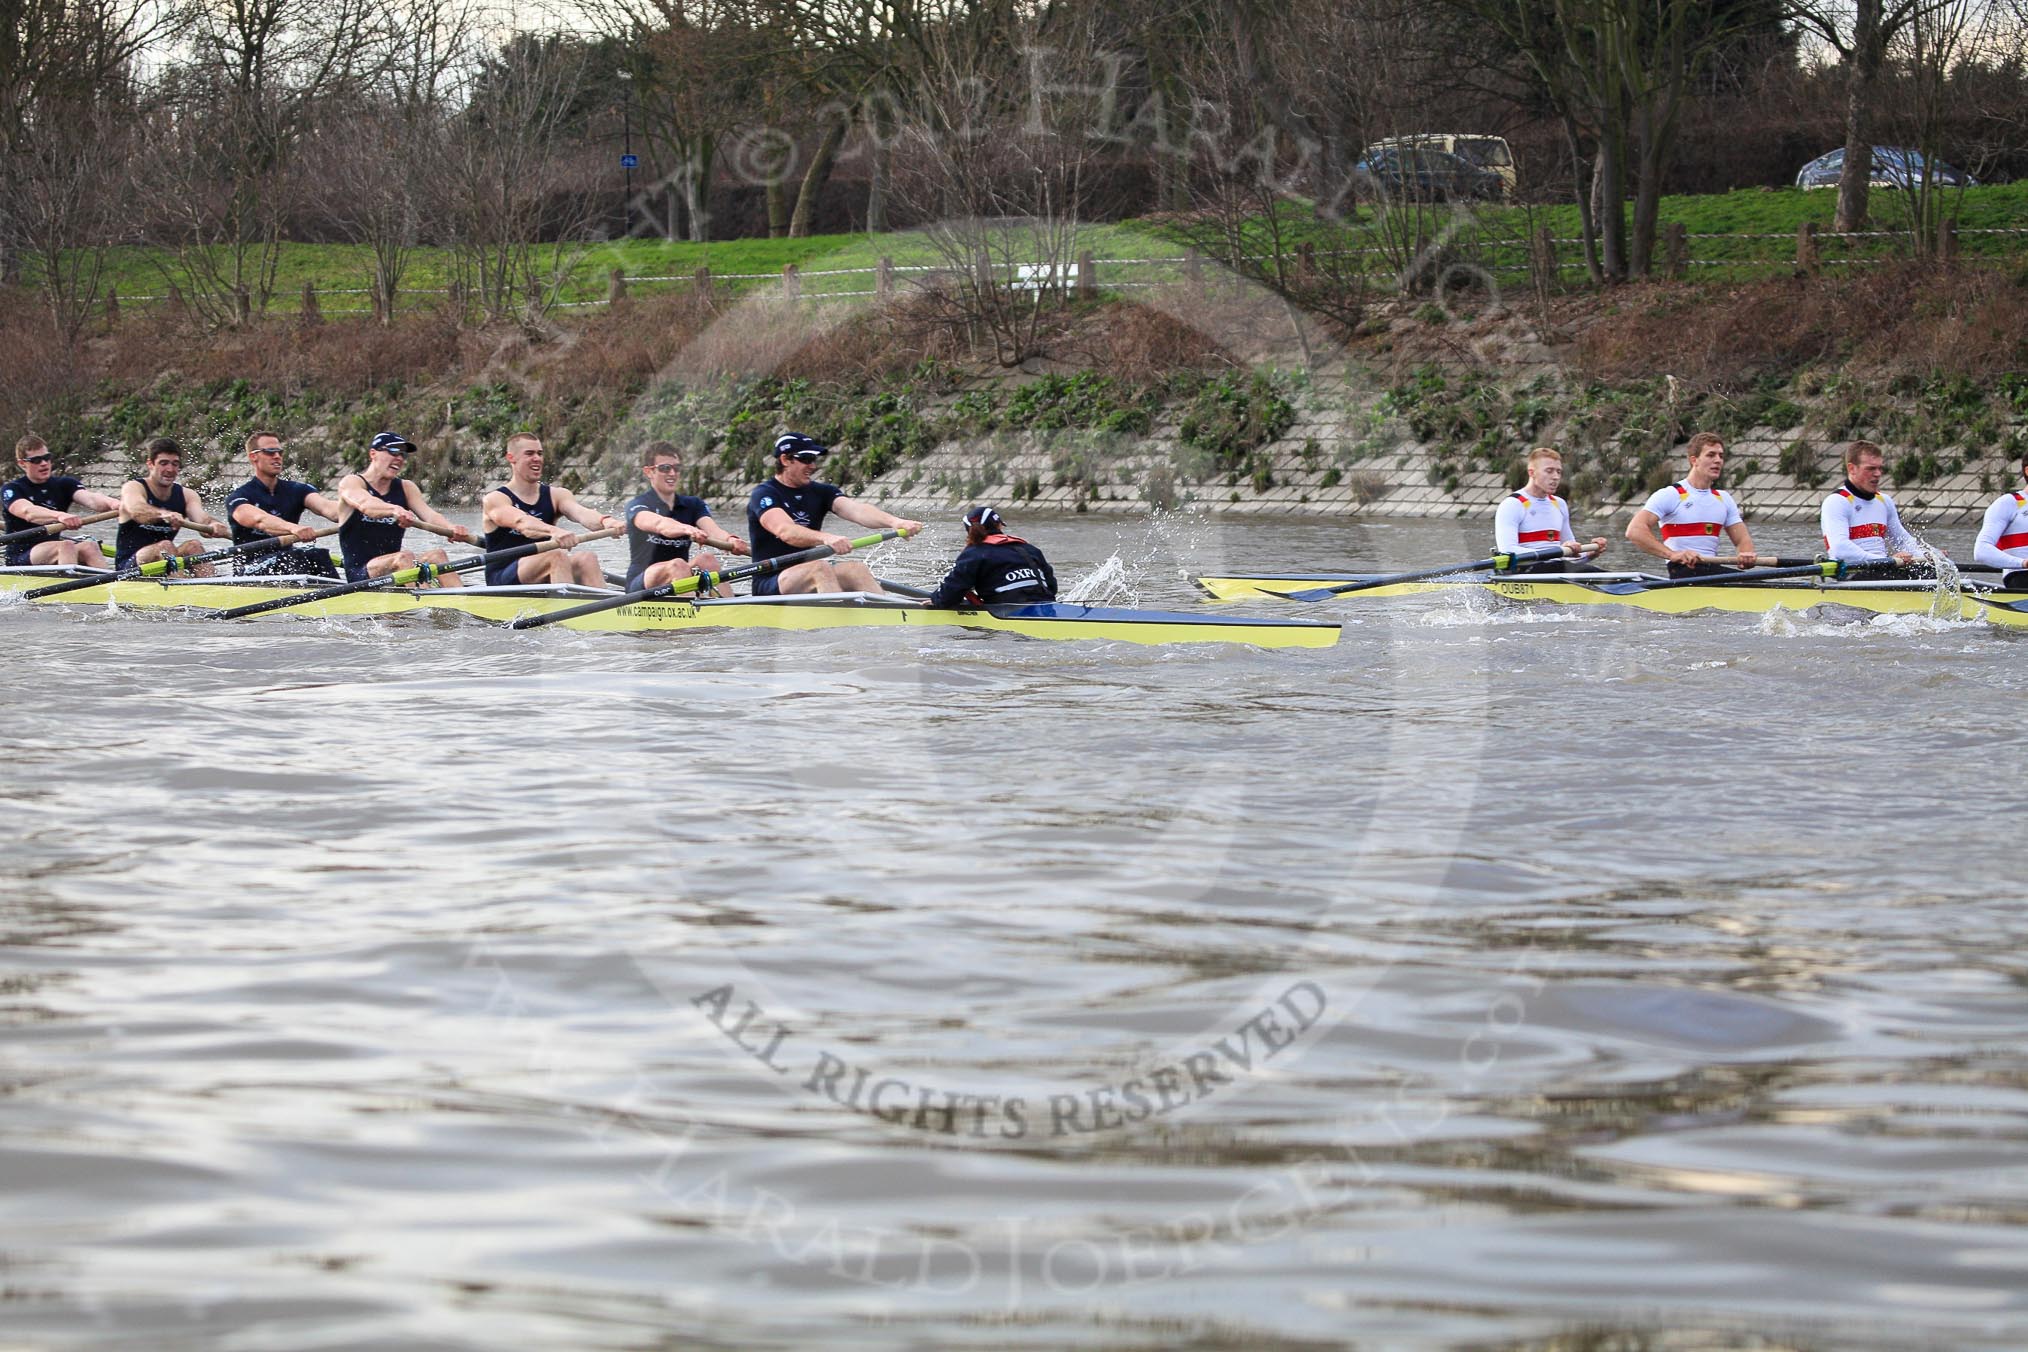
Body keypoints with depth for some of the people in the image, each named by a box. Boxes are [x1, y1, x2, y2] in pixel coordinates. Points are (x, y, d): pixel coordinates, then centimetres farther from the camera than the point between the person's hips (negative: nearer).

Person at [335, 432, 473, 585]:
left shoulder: (405, 488, 14)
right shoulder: (351, 482, -2)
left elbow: (429, 514, -6)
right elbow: (364, 504, -27)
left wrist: (452, 529, -29)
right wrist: (395, 509, -49)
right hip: (360, 575, -5)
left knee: (436, 555, -20)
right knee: (405, 556, -31)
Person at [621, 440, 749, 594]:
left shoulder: (693, 505, 13)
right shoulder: (636, 505, -2)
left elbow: (710, 527, -10)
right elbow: (658, 524, -27)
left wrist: (730, 540, -35)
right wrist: (687, 529, -48)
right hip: (641, 585, -4)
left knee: (707, 559, -24)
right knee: (677, 565, -32)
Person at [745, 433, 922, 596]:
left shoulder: (821, 492, 11)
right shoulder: (764, 495, -7)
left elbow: (854, 509, -8)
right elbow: (785, 532, -27)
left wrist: (894, 522, -28)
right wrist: (825, 538, -45)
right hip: (770, 584, -6)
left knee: (857, 568, -18)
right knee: (820, 568, -32)